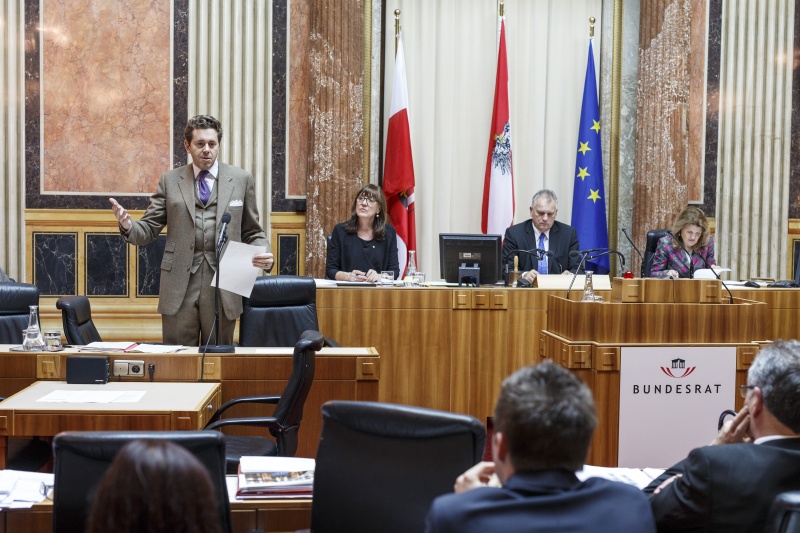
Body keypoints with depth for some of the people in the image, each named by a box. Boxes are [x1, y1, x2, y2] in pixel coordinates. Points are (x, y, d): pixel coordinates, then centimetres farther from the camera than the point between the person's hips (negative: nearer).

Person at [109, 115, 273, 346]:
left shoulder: (241, 179, 8)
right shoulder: (170, 181, 9)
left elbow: (252, 232, 11)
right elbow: (149, 230, 6)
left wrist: (264, 253, -10)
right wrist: (128, 225, -16)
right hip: (179, 286, 0)